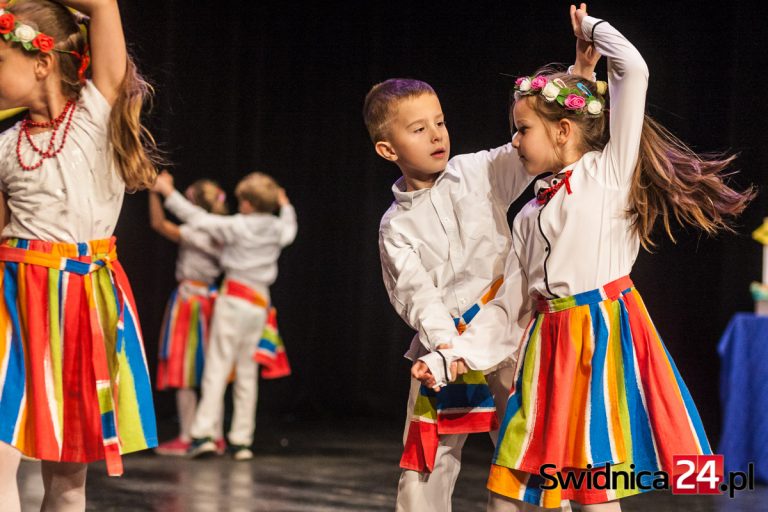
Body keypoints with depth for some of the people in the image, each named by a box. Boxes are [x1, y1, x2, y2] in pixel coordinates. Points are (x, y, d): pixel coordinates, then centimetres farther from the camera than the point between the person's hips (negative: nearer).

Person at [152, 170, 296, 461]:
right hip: (260, 303, 5)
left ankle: (204, 432, -15)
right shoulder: (278, 229, 7)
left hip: (234, 298, -5)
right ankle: (241, 439, 7)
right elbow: (290, 227, 32)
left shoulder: (237, 226, -8)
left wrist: (168, 192, 1)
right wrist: (285, 205, 52)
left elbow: (198, 219, -6)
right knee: (247, 371, 9)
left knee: (217, 366, -7)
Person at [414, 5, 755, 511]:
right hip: (550, 345, 7)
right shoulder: (530, 216, 19)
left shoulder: (609, 170, 3)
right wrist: (451, 357, 7)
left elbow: (633, 71, -6)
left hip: (604, 336, -6)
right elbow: (508, 310, 17)